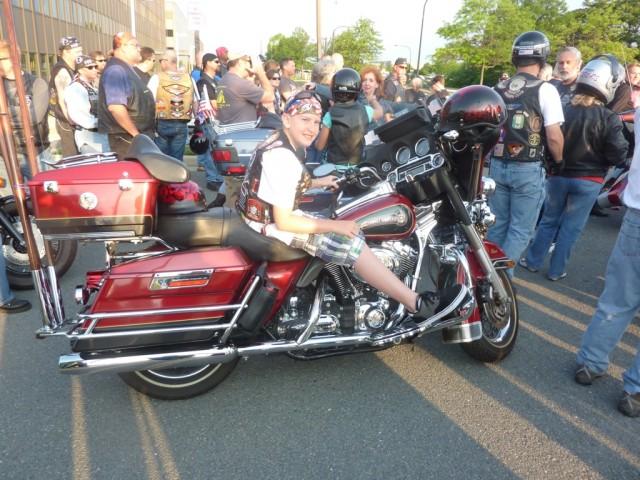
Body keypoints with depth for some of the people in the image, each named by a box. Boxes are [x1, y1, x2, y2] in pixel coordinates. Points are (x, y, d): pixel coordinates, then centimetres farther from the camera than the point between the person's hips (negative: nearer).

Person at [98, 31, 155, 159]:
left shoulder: (127, 69, 16)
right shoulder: (116, 70, -16)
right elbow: (116, 107, -26)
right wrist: (136, 134, -22)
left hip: (140, 136, 10)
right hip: (126, 138, -10)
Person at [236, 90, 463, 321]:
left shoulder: (283, 143, 5)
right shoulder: (282, 159, -25)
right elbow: (283, 222, -27)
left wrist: (316, 183, 15)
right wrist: (336, 226, -22)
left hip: (271, 213, 11)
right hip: (272, 225, -10)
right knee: (352, 244, -18)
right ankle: (418, 304, -14)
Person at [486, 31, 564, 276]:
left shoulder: (497, 89, 5)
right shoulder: (545, 89, -9)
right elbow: (554, 137, -13)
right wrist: (559, 161, 5)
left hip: (497, 166, 5)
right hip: (528, 169, -5)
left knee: (497, 224, 16)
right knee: (520, 229, 5)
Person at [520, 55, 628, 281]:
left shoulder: (563, 110, -7)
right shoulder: (609, 119, -15)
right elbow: (617, 155, -12)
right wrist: (624, 141, 7)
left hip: (558, 175, 3)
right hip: (588, 180, -3)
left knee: (549, 220, 17)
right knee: (572, 227, 8)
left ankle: (533, 261, 23)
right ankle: (556, 270, 16)